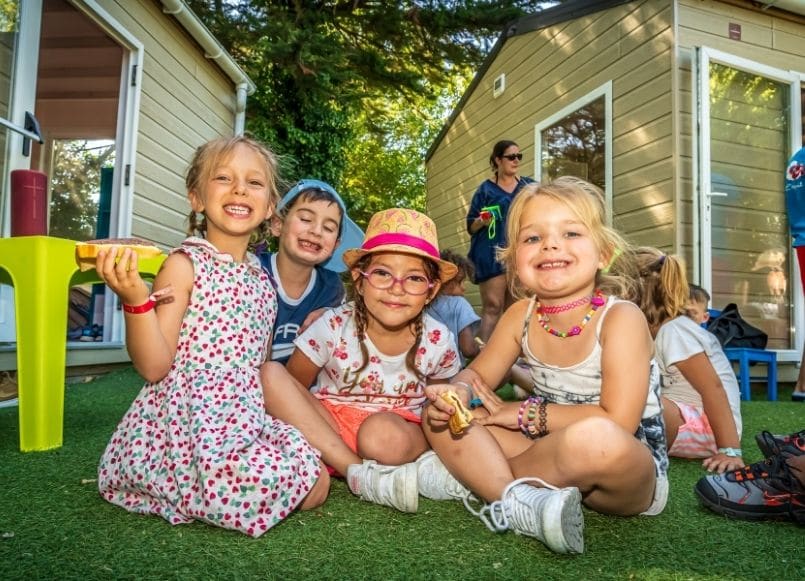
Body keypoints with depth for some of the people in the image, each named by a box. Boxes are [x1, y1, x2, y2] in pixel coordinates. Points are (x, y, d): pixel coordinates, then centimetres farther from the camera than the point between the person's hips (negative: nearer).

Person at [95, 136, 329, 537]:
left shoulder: (263, 279, 12)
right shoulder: (185, 265, -8)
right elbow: (153, 367, -13)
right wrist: (135, 300, -25)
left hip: (245, 415, 8)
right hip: (188, 419, -7)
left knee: (315, 485, -6)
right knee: (261, 482, -33)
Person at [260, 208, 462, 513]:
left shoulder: (437, 341, -10)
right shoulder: (333, 327, -15)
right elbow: (289, 393, -7)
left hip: (400, 434, -2)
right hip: (322, 432, 2)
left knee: (383, 434, -40)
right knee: (270, 373, -27)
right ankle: (360, 473, -27)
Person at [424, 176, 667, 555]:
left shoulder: (621, 318, -18)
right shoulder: (521, 315, -4)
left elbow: (617, 423, -26)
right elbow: (477, 374, 7)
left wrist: (527, 414, -18)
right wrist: (456, 393, -18)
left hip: (632, 473, -4)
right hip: (555, 459, 5)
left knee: (594, 438, -41)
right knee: (440, 415, -7)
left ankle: (486, 477, -15)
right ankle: (521, 501, -25)